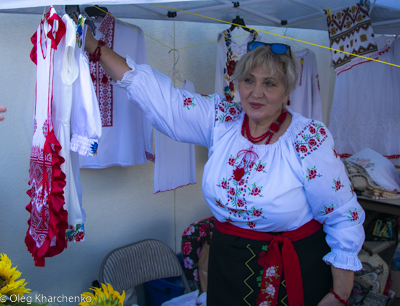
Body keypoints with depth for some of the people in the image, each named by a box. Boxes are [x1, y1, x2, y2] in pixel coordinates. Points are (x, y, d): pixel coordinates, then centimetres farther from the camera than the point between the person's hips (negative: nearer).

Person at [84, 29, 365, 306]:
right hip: (228, 265, 3)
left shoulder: (310, 141, -18)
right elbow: (153, 91, -9)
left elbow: (344, 218, -12)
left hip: (294, 275, -3)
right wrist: (94, 47, -12)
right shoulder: (220, 119, -8)